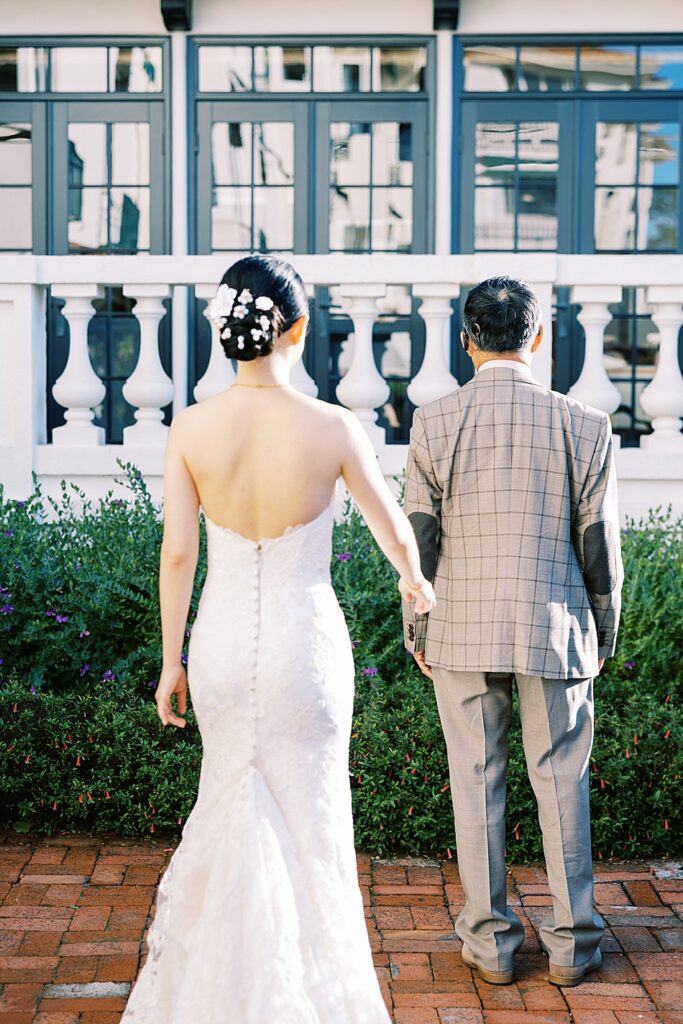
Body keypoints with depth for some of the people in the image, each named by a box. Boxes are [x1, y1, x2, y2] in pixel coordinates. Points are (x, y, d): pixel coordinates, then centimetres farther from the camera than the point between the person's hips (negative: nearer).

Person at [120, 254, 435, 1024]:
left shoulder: (190, 428, -10)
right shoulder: (334, 429, -15)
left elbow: (177, 555, -7)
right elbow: (394, 529, -1)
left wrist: (171, 662, 4)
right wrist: (414, 581, 21)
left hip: (222, 645, 3)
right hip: (306, 647, -3)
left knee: (232, 800, 24)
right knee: (306, 814, 14)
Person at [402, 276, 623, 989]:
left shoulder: (433, 424, -6)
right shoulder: (584, 426, -6)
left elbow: (419, 540, -3)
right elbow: (599, 546, -1)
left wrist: (417, 632, 10)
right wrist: (602, 635, 12)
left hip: (463, 633, 0)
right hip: (556, 632, 0)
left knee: (477, 783, 9)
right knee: (562, 783, 11)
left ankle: (489, 943, 18)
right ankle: (571, 943, 20)